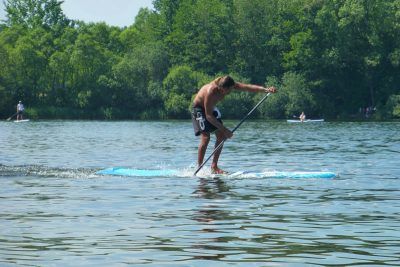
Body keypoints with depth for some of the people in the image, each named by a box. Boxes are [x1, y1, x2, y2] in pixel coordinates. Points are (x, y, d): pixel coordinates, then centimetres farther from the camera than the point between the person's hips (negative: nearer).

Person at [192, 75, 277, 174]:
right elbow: (208, 116, -35)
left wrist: (266, 90, -42)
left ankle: (214, 166, 6)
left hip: (211, 108, 8)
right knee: (205, 137, -19)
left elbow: (247, 87, -27)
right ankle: (199, 168, -13)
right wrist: (224, 129, -35)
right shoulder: (211, 91, -39)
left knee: (221, 136, 0)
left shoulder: (229, 85, -21)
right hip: (199, 108, -8)